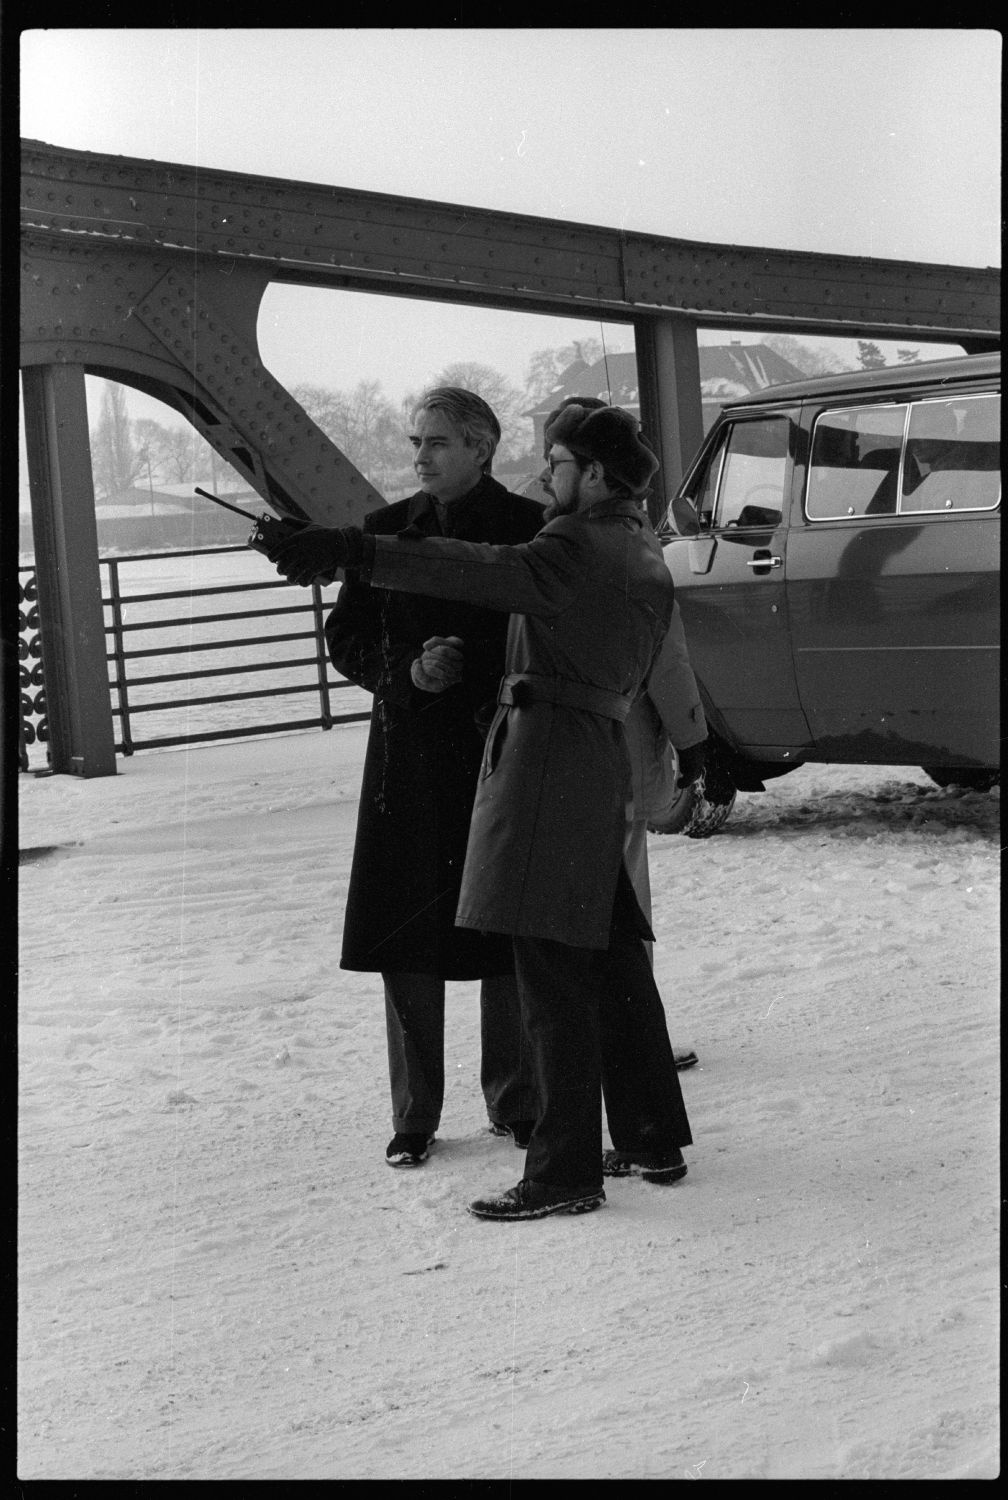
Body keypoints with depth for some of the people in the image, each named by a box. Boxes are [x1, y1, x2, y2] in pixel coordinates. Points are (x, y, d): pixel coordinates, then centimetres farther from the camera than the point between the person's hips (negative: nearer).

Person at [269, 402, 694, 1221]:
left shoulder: (578, 548, -12)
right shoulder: (647, 562, 17)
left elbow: (479, 572, -28)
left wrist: (351, 550, -35)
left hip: (545, 749, -9)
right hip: (602, 756, 10)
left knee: (552, 970, -8)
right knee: (611, 960, 17)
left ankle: (566, 1171, -7)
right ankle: (654, 1139, 24)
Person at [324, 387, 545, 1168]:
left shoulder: (527, 528, -1)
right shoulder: (388, 528, 7)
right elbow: (347, 639, 8)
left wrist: (470, 668, -14)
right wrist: (408, 671, -9)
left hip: (503, 758, -2)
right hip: (410, 759, 2)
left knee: (508, 936, 2)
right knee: (407, 938, 2)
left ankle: (516, 1102, 16)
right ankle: (414, 1117, 11)